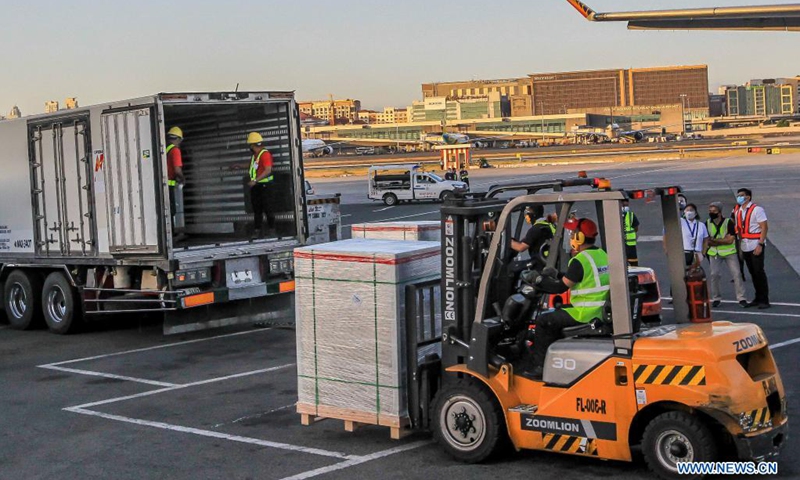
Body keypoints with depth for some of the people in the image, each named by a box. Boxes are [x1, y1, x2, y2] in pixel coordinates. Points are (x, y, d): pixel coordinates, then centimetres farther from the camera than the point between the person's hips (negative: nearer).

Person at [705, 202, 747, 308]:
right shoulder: (707, 223, -1)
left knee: (736, 274, -3)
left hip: (729, 252, -2)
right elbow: (707, 241, 0)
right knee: (714, 274, 0)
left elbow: (730, 239, -18)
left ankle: (741, 298, 4)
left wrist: (715, 240, -20)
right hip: (714, 254, 2)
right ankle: (716, 298, 13)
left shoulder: (728, 222, -12)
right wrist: (722, 241, -15)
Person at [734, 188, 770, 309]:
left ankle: (764, 300, -2)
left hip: (756, 245, -6)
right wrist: (739, 246, 7)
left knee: (759, 272, -7)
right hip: (745, 246, 6)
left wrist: (760, 244, -18)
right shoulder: (738, 212, 13)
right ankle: (758, 298, 16)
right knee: (753, 273, 9)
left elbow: (764, 227, -11)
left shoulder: (757, 209, -6)